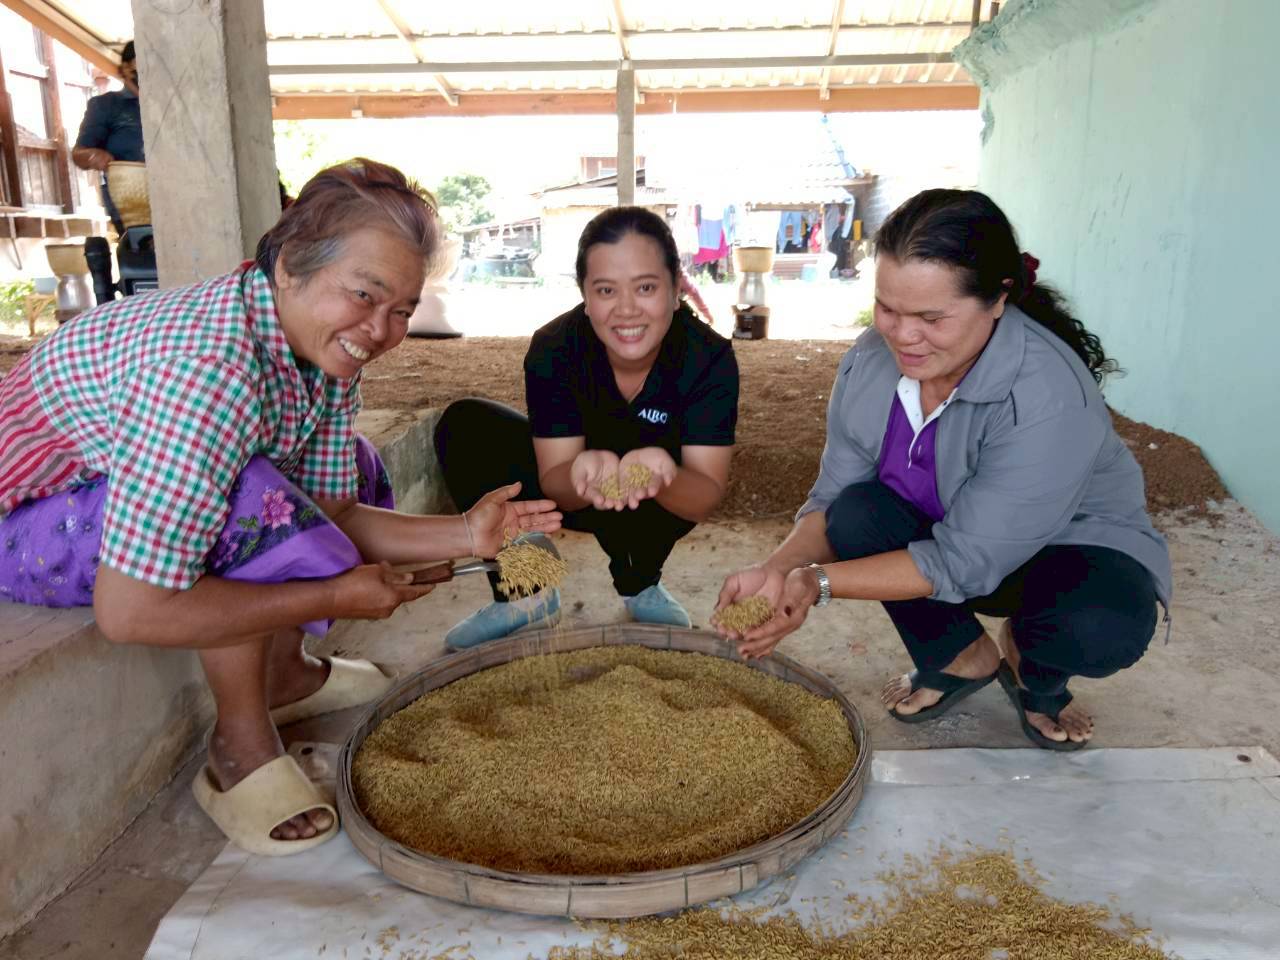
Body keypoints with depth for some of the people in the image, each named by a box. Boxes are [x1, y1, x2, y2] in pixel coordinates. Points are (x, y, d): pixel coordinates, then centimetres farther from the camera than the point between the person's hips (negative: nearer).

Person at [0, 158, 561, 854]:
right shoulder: (211, 371, -37)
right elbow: (129, 614, -37)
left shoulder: (327, 351, -9)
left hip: (124, 479, 8)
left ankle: (285, 676, 16)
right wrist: (336, 597, -30)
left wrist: (462, 536, -17)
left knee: (349, 466, 6)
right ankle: (242, 750, -11)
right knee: (252, 502, -33)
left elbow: (331, 512, -2)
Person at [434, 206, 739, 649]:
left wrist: (664, 474, -53)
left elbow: (705, 498, -29)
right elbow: (554, 483, -24)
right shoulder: (553, 349, -24)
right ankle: (524, 595, -11)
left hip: (660, 505, -1)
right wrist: (582, 473, -49)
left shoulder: (711, 358, -26)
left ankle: (641, 586, -3)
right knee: (463, 425, -19)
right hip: (576, 492, 2)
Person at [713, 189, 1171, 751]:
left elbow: (965, 563, -33)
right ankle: (960, 658, 3)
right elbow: (832, 497, -14)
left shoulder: (1050, 398, -34)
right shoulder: (869, 362, -17)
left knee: (1101, 626, -36)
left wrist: (818, 583, -39)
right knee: (857, 512, -24)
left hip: (1072, 552, -4)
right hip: (934, 534, 5)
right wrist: (778, 570, -35)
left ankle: (1034, 669, 4)